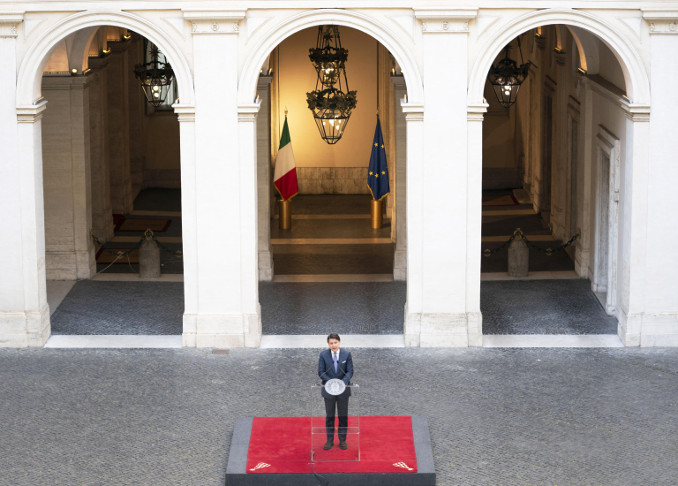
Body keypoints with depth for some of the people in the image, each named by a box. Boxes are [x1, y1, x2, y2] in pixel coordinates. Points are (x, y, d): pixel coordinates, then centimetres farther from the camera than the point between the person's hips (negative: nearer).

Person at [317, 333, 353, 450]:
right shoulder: (323, 355, -6)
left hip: (343, 389, 0)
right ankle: (330, 440, 17)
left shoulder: (347, 354, -5)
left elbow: (350, 371, -4)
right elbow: (321, 372, -6)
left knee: (343, 416, 7)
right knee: (329, 416, 8)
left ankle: (342, 440, 17)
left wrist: (343, 382, -23)